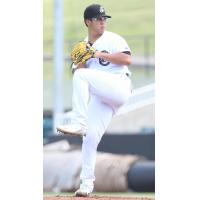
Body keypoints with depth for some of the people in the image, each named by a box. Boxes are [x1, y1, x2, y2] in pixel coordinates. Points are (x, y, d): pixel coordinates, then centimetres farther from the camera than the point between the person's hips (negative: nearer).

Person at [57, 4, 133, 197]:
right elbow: (79, 73, 15)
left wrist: (101, 55, -13)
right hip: (100, 99, 5)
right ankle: (86, 184, 1)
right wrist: (81, 61, -4)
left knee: (82, 76, -27)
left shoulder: (112, 39, 3)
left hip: (120, 87, -5)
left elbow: (127, 59, -12)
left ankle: (78, 124, -28)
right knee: (90, 137, -5)